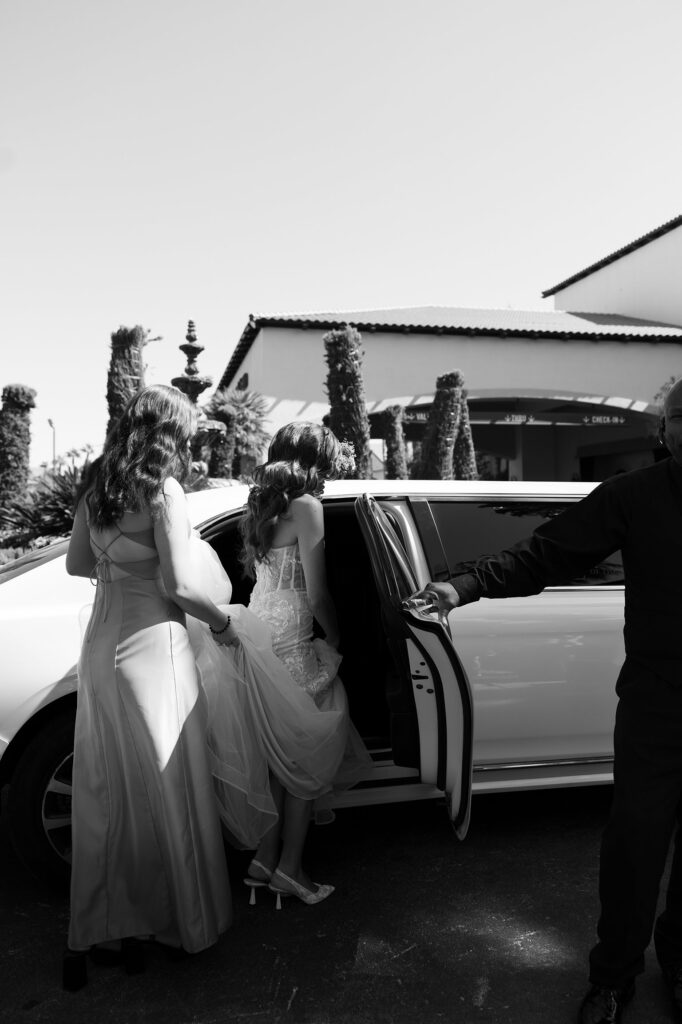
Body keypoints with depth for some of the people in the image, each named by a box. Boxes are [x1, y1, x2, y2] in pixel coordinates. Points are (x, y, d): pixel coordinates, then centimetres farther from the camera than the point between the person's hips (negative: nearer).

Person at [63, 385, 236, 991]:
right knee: (164, 791, 8)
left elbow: (78, 563, 15)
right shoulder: (163, 491, -15)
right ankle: (174, 918, 25)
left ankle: (94, 933, 27)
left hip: (101, 646, 7)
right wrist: (222, 622, -4)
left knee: (104, 793, 15)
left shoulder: (97, 487, 7)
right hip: (151, 647, -7)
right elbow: (178, 585, -19)